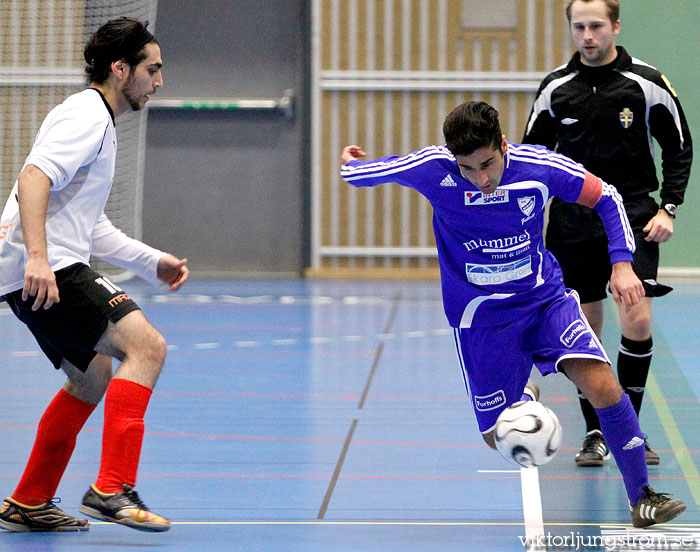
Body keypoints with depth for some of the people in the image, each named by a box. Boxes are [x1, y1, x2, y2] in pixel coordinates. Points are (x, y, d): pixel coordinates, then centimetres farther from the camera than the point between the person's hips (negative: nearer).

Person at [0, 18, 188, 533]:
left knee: (93, 376, 22)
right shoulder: (87, 115, -8)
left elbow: (90, 226, 30)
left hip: (46, 268, 11)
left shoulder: (97, 121, 25)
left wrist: (155, 262, 25)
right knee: (145, 345, -17)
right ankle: (112, 488, -25)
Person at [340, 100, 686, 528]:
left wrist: (622, 262, -12)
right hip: (481, 318, 0)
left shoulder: (539, 166, -18)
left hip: (546, 297, 0)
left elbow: (606, 197, -2)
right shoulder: (433, 169, -21)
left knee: (602, 384, -22)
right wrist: (352, 163, 18)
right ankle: (523, 398, 39)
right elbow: (358, 172, -5)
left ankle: (642, 499, -8)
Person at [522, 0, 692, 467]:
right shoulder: (556, 88, 3)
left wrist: (668, 207, -4)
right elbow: (533, 152, 14)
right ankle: (595, 433, 13)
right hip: (573, 223, 2)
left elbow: (679, 147, 5)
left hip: (633, 216, -2)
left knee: (637, 320, -14)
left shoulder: (647, 84, -4)